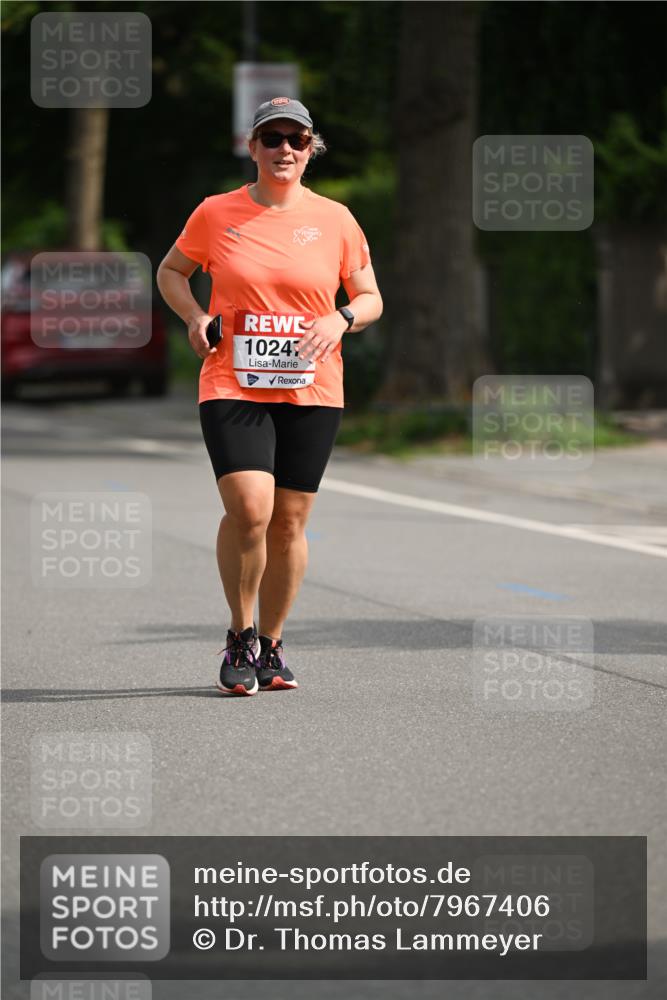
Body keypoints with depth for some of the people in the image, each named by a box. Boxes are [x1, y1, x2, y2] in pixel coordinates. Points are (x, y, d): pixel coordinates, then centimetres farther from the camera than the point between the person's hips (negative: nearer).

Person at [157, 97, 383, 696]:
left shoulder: (334, 219, 5)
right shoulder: (216, 214, 3)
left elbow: (371, 298, 12)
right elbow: (171, 272, 18)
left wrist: (341, 319, -10)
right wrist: (194, 315, -1)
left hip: (311, 392, 2)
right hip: (232, 385, -2)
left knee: (289, 522, 4)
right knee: (249, 509, -19)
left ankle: (270, 646, 21)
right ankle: (241, 638, 1)